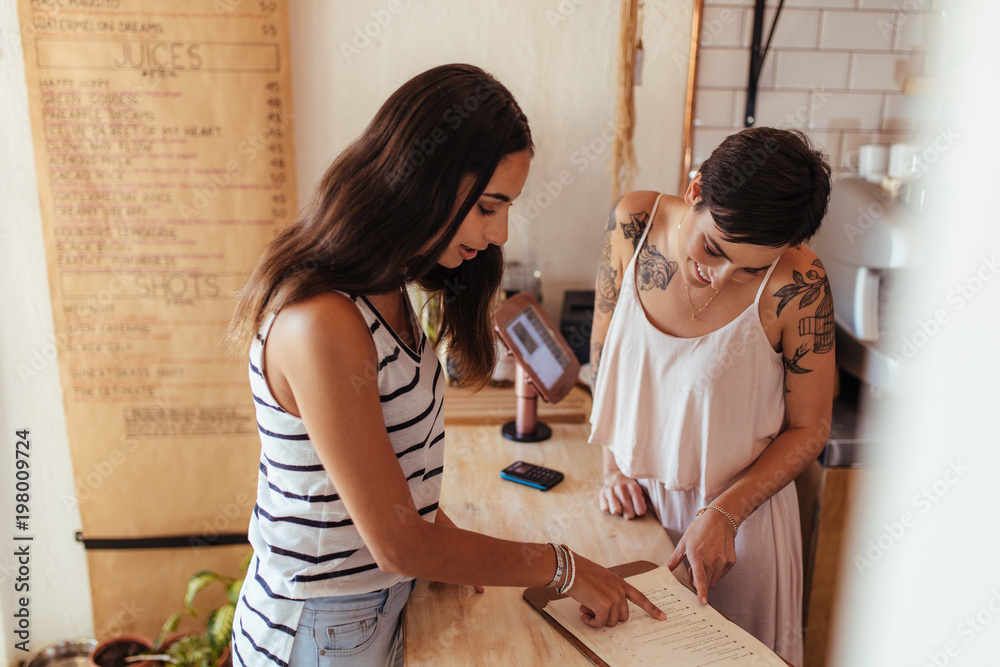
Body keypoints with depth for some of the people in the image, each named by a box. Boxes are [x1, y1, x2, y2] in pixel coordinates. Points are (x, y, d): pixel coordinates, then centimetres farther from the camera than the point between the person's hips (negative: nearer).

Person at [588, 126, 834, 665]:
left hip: (738, 508, -3)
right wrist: (613, 463, -3)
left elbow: (808, 428, -11)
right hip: (635, 498, 3)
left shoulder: (796, 286, -25)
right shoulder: (632, 222, -16)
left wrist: (724, 513, -19)